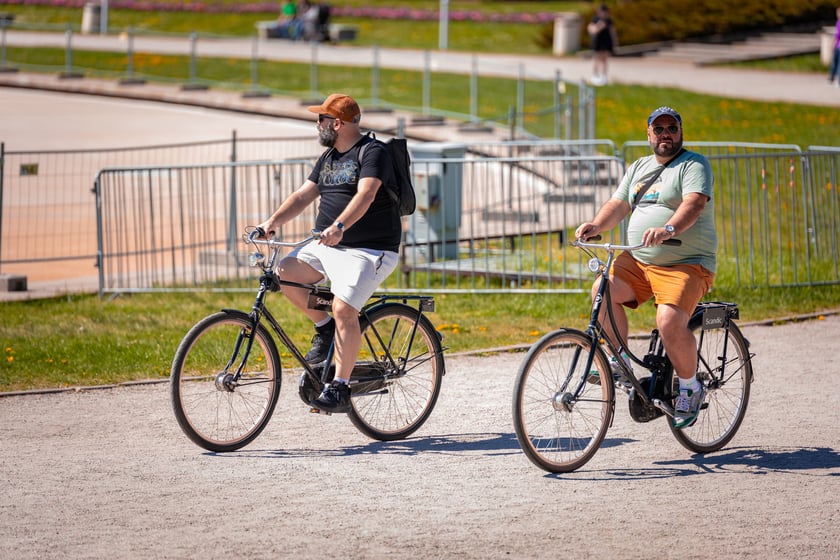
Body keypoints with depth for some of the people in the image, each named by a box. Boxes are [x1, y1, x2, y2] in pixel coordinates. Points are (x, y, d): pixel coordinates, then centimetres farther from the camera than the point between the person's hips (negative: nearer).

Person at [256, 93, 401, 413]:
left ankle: (340, 388, -18)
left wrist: (338, 227, -42)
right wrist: (273, 222, -2)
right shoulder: (328, 158, 17)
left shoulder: (373, 153, -10)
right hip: (327, 246, 8)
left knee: (343, 309, -24)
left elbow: (365, 195, -27)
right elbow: (303, 195, 14)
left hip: (369, 250, -8)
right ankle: (324, 326, 8)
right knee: (284, 272, -12)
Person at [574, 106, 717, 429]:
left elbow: (694, 203, -22)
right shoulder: (638, 168, 18)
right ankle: (620, 360, 1)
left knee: (670, 322, -26)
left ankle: (690, 388, -4)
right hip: (639, 261, 6)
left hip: (687, 264, -6)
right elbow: (618, 205, 10)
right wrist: (596, 226, -12)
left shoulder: (694, 165, -4)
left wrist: (668, 229, -41)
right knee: (603, 291, -18)